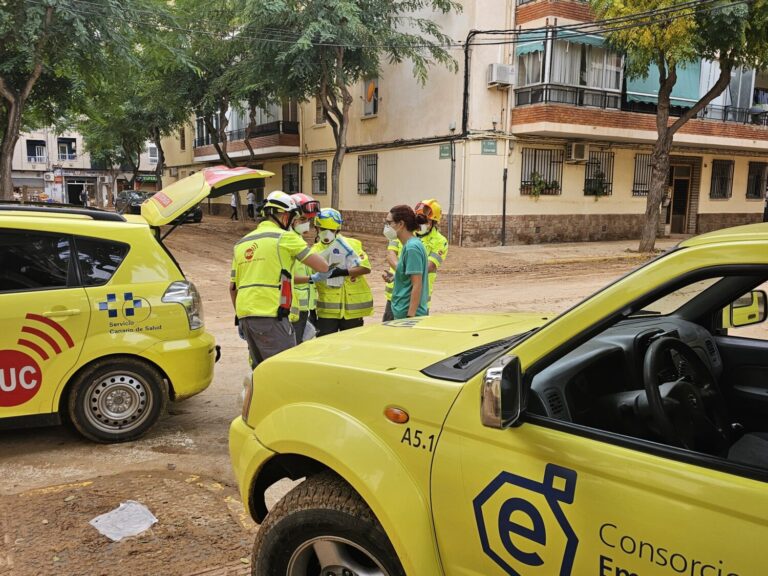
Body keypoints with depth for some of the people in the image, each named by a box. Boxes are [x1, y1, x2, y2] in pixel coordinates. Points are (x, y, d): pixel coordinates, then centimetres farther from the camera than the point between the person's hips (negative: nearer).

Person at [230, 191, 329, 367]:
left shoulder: (241, 243, 18)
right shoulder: (285, 237, -2)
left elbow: (233, 287, 20)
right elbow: (322, 266, -3)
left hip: (244, 315, 7)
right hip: (270, 315, -7)